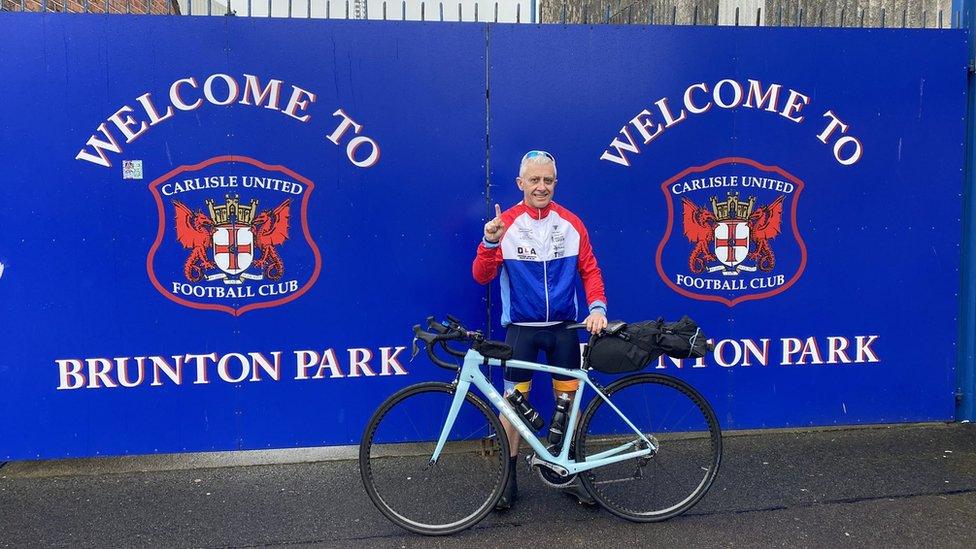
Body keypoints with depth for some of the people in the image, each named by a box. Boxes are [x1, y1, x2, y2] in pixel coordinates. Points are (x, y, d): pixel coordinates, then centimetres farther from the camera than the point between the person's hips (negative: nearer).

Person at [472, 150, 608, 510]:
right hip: (521, 327, -2)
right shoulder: (505, 224, -5)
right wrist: (490, 243, -25)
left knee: (569, 400, 10)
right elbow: (481, 276, -8)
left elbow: (590, 270, 5)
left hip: (563, 327, 2)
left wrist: (597, 307, -10)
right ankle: (509, 479, 18)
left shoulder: (571, 224, 2)